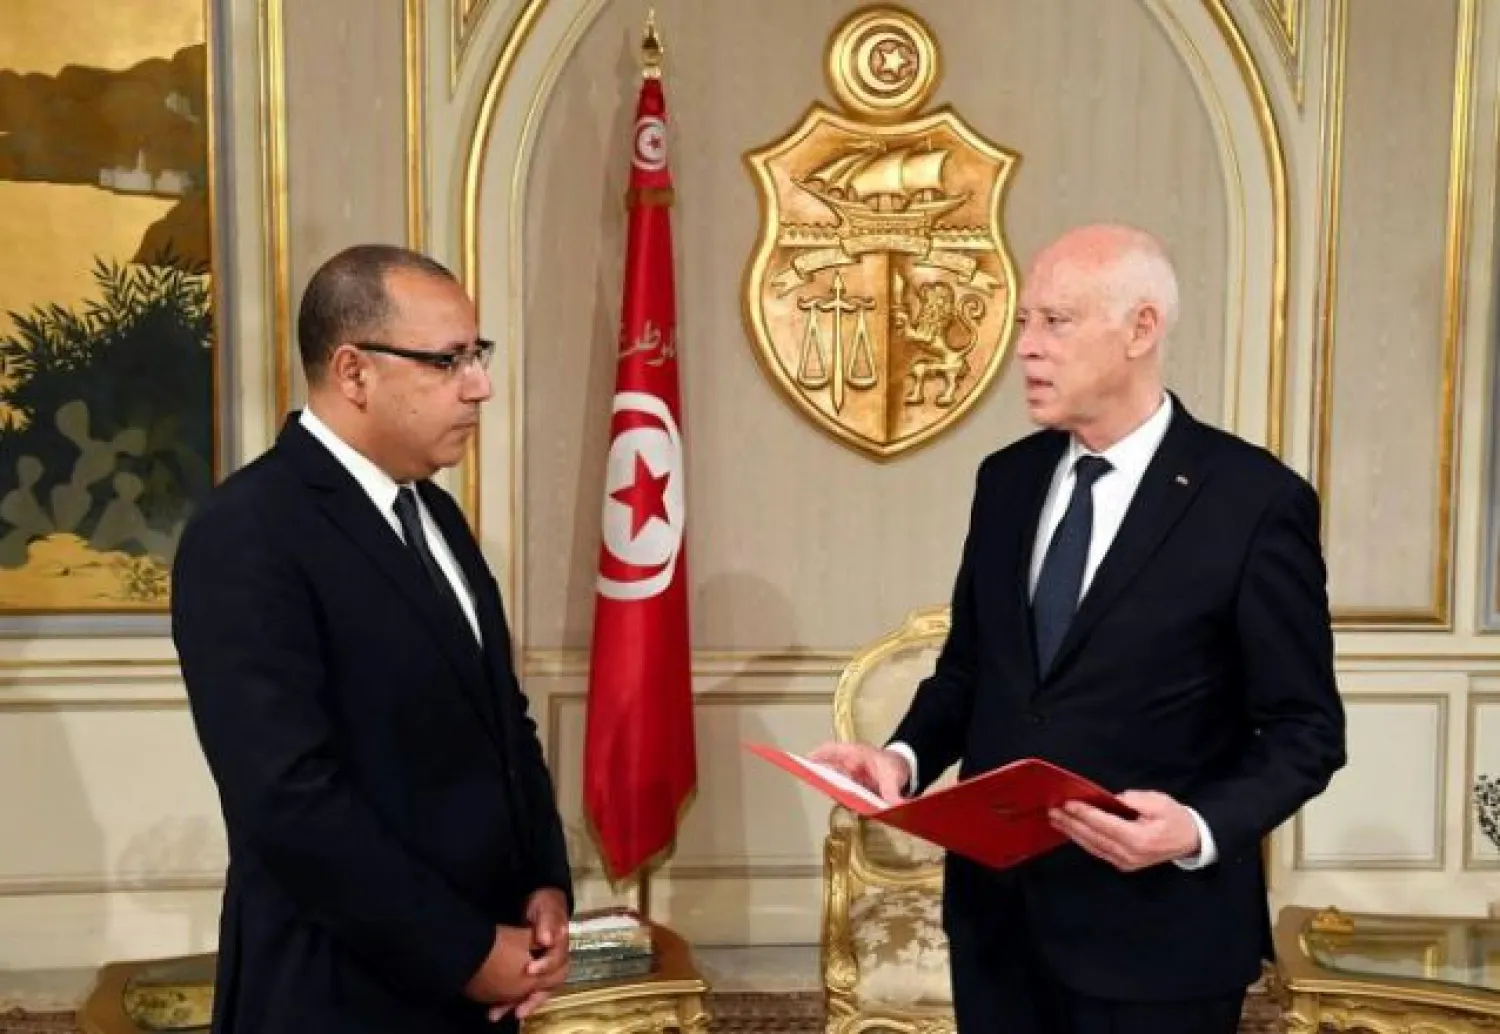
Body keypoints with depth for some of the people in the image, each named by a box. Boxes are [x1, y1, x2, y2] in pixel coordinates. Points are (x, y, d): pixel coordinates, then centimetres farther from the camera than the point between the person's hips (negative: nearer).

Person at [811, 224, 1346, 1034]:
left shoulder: (1256, 500, -12)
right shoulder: (1006, 479, 5)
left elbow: (1304, 730, -9)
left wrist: (1201, 829, -24)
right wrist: (904, 756, -6)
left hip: (1154, 927, -5)